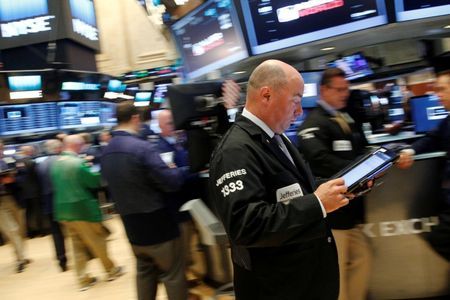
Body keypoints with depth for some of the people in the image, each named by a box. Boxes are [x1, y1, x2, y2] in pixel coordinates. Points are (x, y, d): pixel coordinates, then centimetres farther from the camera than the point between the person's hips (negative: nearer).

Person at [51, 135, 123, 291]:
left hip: (63, 210, 7)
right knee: (97, 242, 9)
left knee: (78, 246, 15)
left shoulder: (55, 163, 5)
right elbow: (95, 181, -14)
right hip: (82, 209, -7)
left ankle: (83, 279, 18)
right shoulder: (78, 162, -19)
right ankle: (111, 270, 24)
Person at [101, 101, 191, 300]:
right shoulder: (143, 147, -21)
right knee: (173, 274, 6)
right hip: (157, 224, -7)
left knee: (144, 273, 21)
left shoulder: (106, 152, 4)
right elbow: (171, 182, -20)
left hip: (132, 225, 8)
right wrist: (184, 170, -1)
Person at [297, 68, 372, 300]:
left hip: (352, 206, 9)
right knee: (336, 268, 1)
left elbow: (360, 153, 24)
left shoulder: (348, 120, 17)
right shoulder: (314, 123, -13)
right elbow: (320, 160, -29)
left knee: (361, 259, 17)